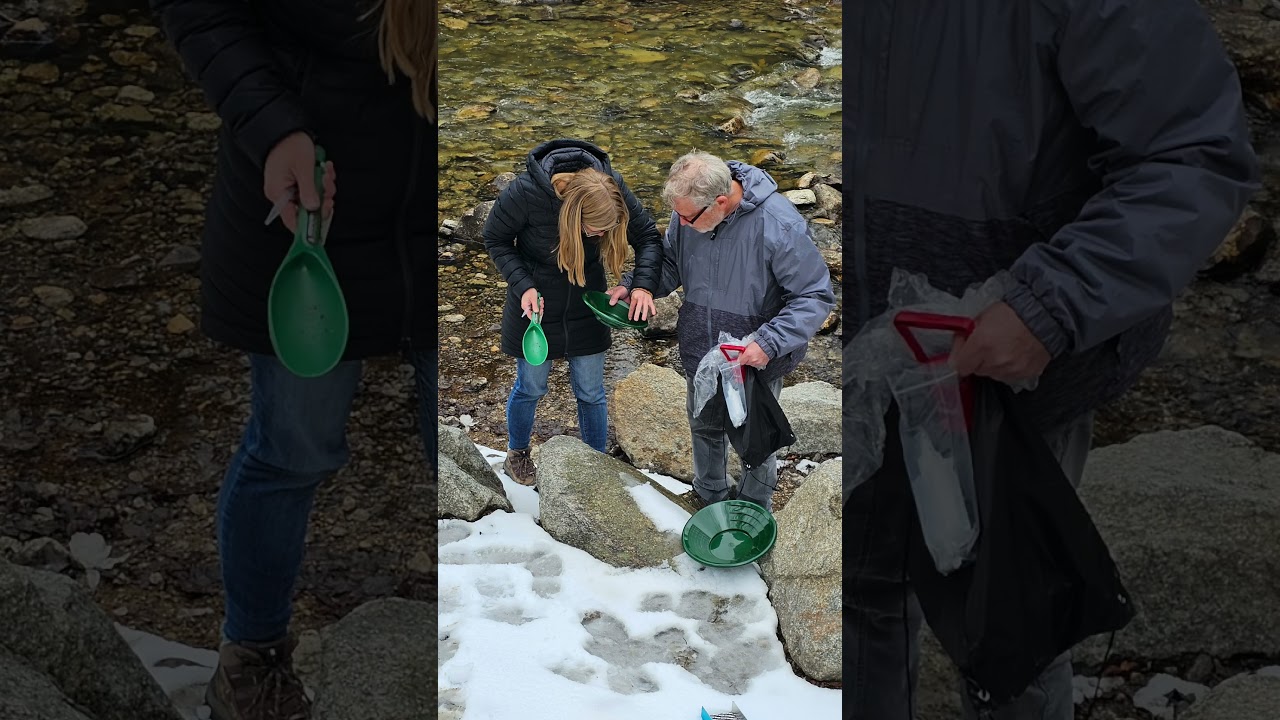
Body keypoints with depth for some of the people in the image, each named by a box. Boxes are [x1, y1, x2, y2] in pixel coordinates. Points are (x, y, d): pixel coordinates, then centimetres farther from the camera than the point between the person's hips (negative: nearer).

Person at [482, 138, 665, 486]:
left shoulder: (613, 190, -24)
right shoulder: (526, 193, -32)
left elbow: (648, 238, -10)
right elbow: (495, 239, -13)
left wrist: (643, 285, -27)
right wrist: (523, 286, -24)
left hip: (586, 309, 2)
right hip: (535, 303, -2)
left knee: (591, 392, 12)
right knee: (531, 388, 16)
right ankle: (517, 454, 43)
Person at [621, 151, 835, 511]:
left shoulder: (779, 225, -32)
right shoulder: (689, 209, -16)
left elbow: (816, 296, -23)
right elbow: (670, 262, 4)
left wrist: (769, 342, -34)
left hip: (756, 360, -5)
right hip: (700, 352, 5)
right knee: (704, 426, 26)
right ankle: (710, 497, 53)